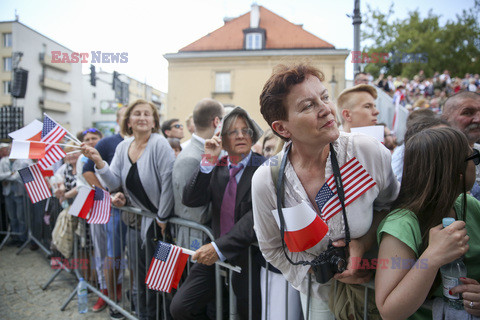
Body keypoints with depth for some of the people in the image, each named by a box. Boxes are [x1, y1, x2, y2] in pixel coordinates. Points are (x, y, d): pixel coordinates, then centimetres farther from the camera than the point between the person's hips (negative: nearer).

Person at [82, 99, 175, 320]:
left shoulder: (159, 144, -15)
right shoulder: (123, 147, 5)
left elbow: (168, 182, -19)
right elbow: (114, 183, -1)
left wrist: (162, 219, -16)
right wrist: (98, 162, -17)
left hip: (156, 221, -6)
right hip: (136, 220, 6)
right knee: (140, 274, 18)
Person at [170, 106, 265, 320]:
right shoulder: (217, 168, 5)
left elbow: (257, 218, -20)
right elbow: (190, 200, -6)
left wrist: (220, 247, -23)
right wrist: (209, 161, -15)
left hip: (249, 256, -4)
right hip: (216, 255, 5)